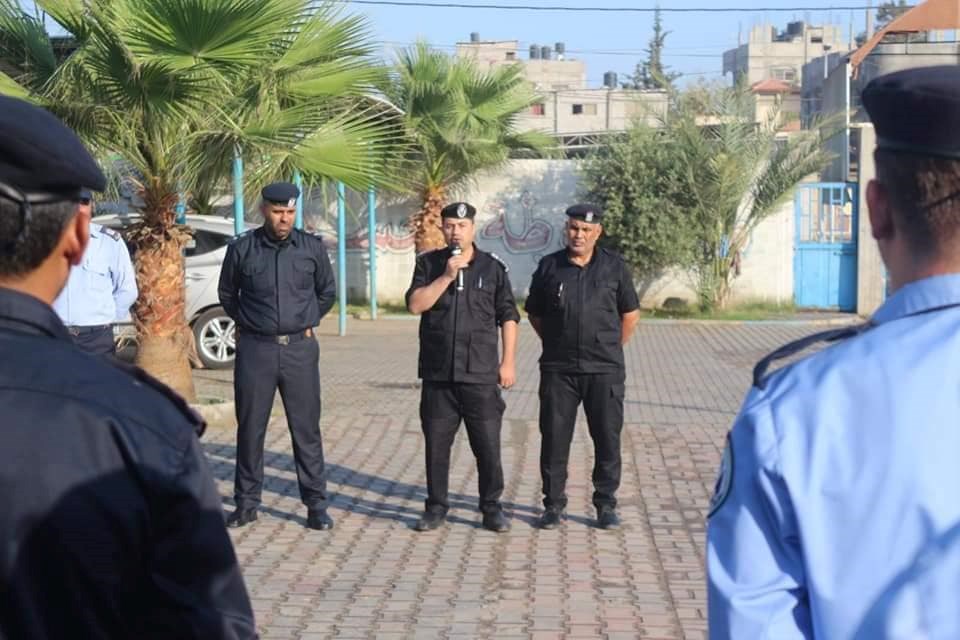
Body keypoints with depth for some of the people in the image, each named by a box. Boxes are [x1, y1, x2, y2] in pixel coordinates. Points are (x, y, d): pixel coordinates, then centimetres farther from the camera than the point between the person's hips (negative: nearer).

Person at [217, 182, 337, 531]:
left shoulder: (312, 247, 1)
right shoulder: (241, 248, -1)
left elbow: (327, 292, 17)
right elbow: (227, 294, 16)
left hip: (299, 348, 0)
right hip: (255, 348, 0)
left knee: (306, 428, 3)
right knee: (250, 428, 6)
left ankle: (316, 503, 10)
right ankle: (246, 503, 17)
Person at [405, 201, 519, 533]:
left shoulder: (493, 267, 5)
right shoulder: (428, 264, 7)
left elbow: (508, 316, 7)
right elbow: (415, 304, -6)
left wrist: (508, 361, 2)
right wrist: (447, 275, -14)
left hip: (481, 374, -1)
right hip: (438, 373, 1)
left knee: (488, 445, 0)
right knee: (436, 444, 7)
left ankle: (492, 508, 13)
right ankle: (436, 507, 18)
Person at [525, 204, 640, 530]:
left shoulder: (614, 266, 3)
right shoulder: (549, 267, 4)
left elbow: (630, 314, 11)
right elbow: (534, 313, 14)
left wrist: (611, 350, 9)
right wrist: (555, 345, 11)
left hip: (604, 370, 0)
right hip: (558, 369, 1)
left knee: (608, 438, 4)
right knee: (554, 438, 3)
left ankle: (606, 505, 15)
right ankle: (553, 504, 14)